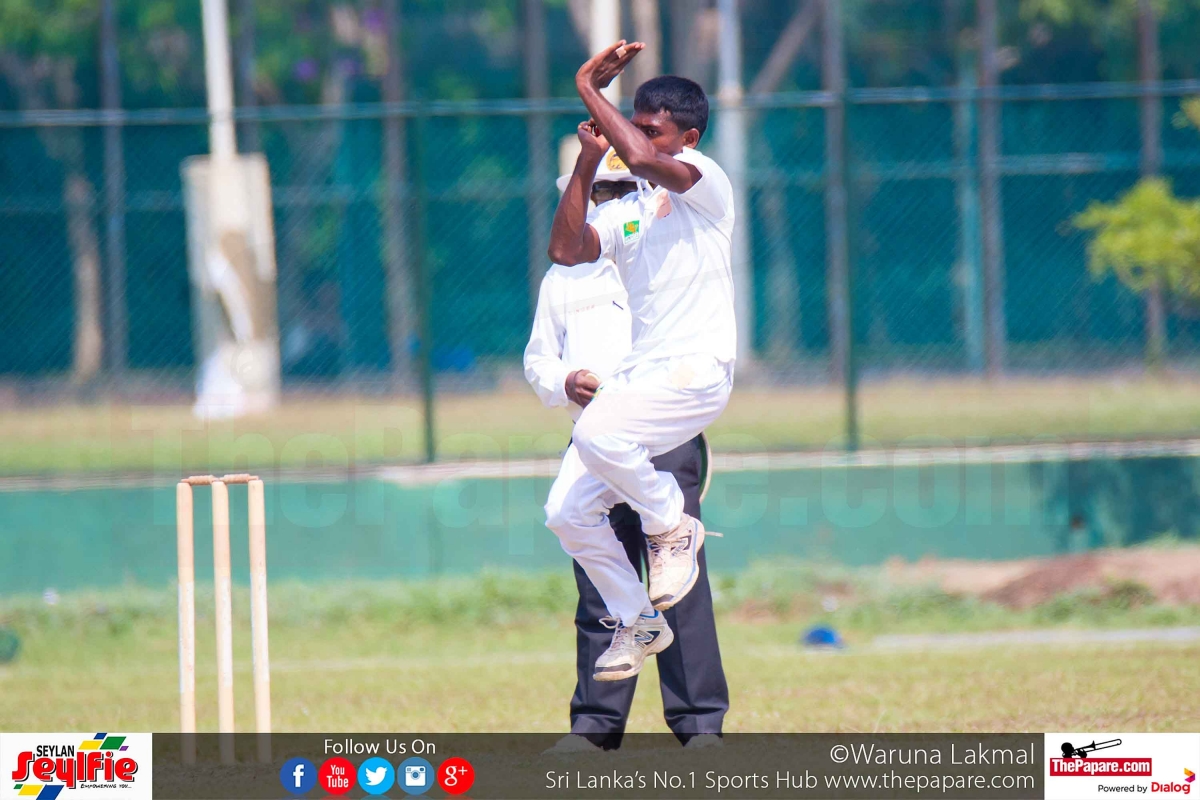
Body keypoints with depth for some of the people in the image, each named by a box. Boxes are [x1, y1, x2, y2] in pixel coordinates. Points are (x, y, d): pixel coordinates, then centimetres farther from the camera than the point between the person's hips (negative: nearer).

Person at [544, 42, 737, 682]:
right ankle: (637, 622, 17)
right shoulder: (625, 209, 17)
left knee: (599, 433, -33)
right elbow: (566, 251, 2)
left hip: (697, 371, -8)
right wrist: (587, 161, -1)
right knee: (567, 513, -2)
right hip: (637, 375, 8)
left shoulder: (705, 184, -5)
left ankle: (673, 527, -8)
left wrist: (589, 89, -16)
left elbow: (642, 159, -25)